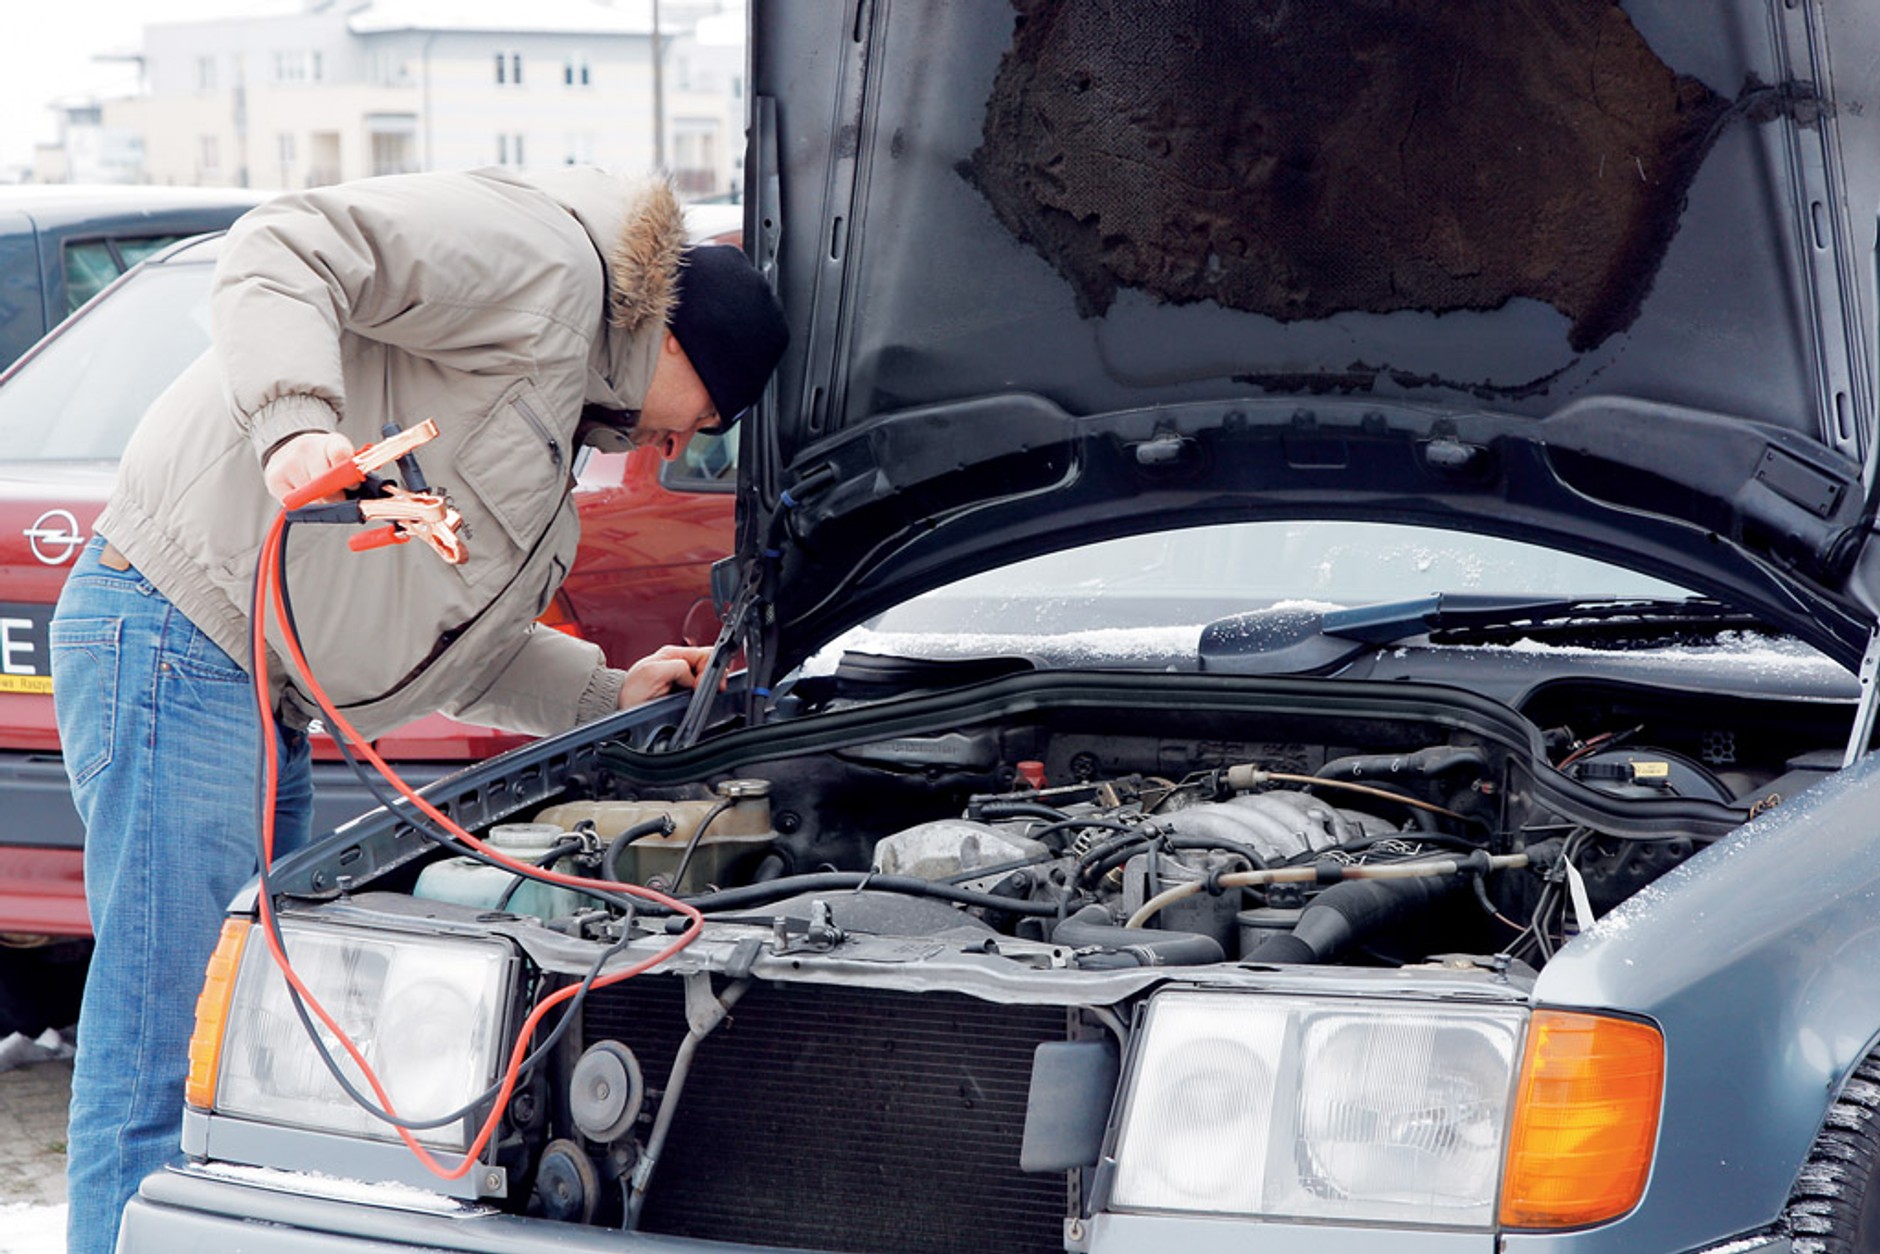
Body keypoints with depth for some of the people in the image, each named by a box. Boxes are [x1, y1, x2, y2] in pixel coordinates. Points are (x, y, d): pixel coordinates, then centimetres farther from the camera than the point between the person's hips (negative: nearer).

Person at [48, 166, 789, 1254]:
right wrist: (298, 421, -36)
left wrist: (609, 698, 22)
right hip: (178, 640, -11)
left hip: (260, 694, 11)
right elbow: (282, 253, -20)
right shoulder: (544, 256, -7)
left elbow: (446, 637, 26)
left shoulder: (550, 425, 24)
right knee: (170, 1063, -11)